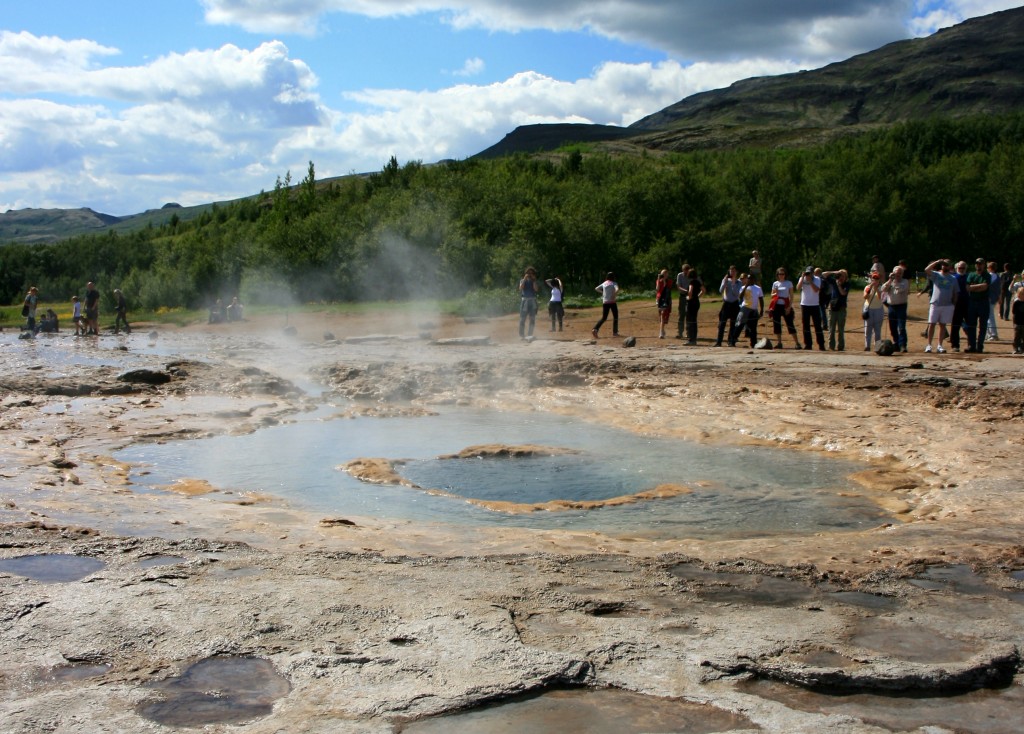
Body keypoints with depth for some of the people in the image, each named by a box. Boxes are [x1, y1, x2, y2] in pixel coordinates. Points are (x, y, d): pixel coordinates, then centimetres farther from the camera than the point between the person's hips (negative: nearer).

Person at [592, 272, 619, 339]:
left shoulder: (604, 284, 10)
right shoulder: (614, 283, -4)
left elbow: (596, 289, 17)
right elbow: (617, 290, -23)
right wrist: (614, 296, -9)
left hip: (605, 303, 4)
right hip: (612, 302, -4)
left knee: (604, 318, 8)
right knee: (615, 317, 14)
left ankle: (595, 329, -12)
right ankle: (615, 332, 13)